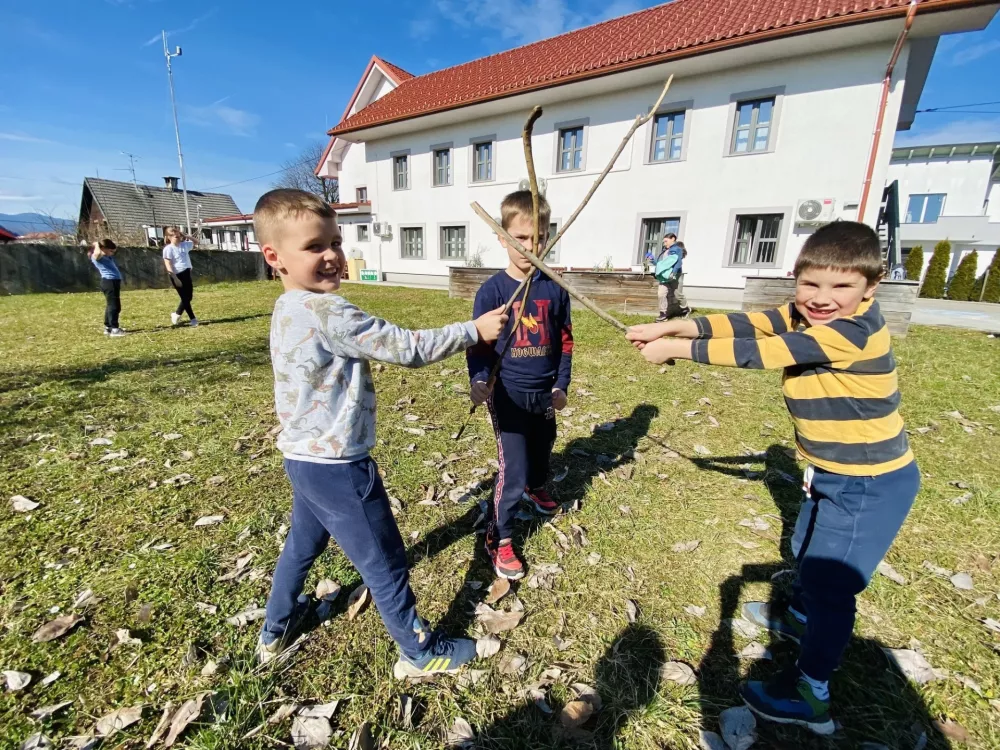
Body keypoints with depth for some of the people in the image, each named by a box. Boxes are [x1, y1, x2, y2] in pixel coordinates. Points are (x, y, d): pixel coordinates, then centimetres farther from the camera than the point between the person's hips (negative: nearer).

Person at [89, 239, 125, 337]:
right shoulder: (96, 256, -6)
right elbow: (98, 252, -30)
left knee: (111, 305, 16)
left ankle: (108, 328, 24)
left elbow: (115, 248, 35)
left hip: (113, 281, 10)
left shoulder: (106, 255, 20)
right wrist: (97, 245, -11)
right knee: (114, 306, -11)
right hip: (109, 281, -10)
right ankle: (114, 329, -12)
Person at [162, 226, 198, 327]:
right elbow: (168, 266, -15)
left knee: (189, 297, 11)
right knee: (185, 298, -2)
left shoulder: (185, 244, 8)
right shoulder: (168, 249, -11)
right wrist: (175, 278, -20)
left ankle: (176, 315, 30)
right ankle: (193, 319, 5)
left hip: (186, 274, 7)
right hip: (177, 275, -7)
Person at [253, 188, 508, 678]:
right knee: (385, 563, 9)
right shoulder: (328, 312, -25)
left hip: (304, 458, 10)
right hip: (338, 467, -9)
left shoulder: (287, 309, 5)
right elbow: (408, 348, -24)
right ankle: (420, 653, 31)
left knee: (302, 544, 30)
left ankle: (275, 633, 52)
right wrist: (474, 330, -15)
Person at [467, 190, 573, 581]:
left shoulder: (554, 288, -2)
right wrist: (478, 380, -27)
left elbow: (564, 340, 6)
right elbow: (477, 343, -10)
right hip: (508, 394, -4)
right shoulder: (492, 290, -12)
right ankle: (499, 537, 17)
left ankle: (535, 489, 58)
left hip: (545, 393, 5)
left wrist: (561, 385, 2)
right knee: (513, 468, -4)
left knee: (542, 450, 25)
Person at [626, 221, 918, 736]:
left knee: (830, 581, 4)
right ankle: (800, 617, 55)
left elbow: (756, 352, -32)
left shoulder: (855, 331, -29)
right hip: (836, 475, 9)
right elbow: (747, 323, -11)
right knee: (807, 551, 28)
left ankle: (810, 695, 23)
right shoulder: (805, 317, -4)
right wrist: (674, 326, -22)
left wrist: (675, 349, -27)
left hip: (872, 485, -9)